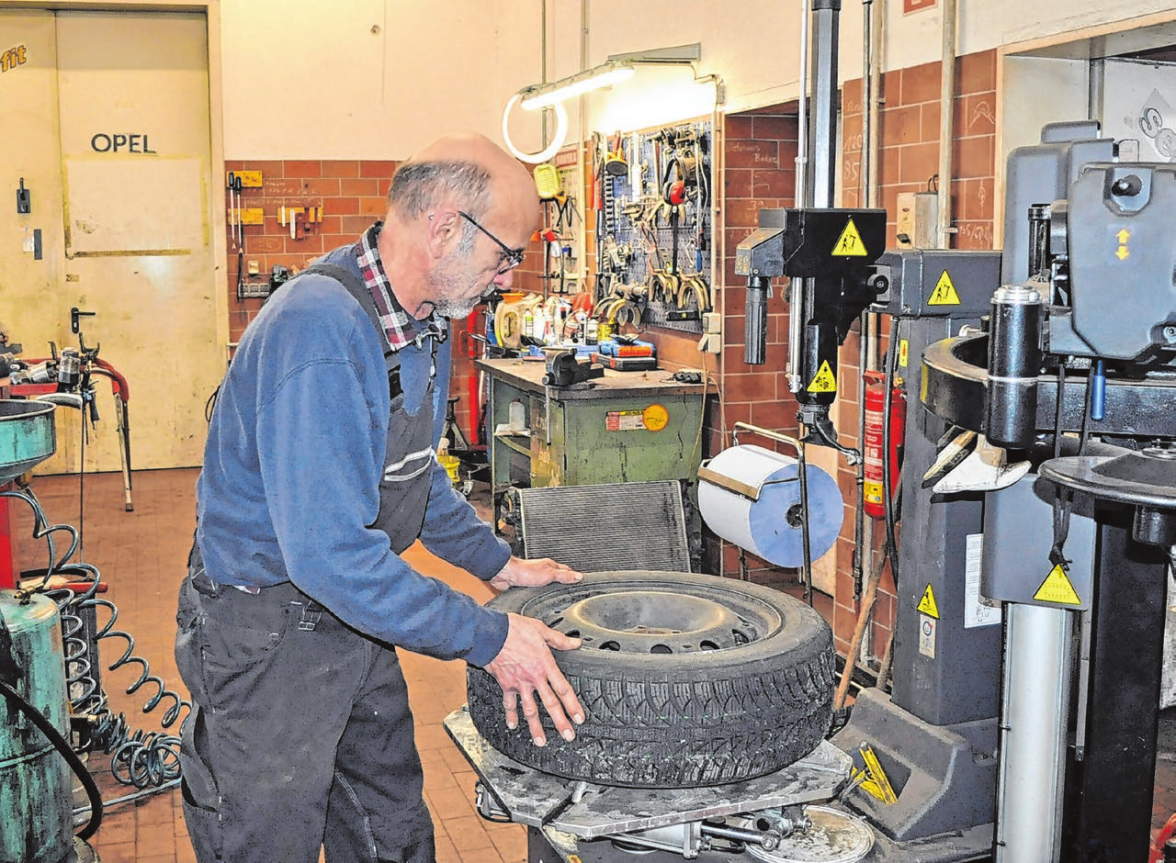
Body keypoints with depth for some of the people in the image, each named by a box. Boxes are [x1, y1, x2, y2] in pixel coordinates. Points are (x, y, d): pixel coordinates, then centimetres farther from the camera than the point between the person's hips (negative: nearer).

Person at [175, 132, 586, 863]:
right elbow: (329, 554, -33)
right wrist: (487, 637, -27)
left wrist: (498, 562, 11)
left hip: (354, 618, 9)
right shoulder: (321, 330, -30)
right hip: (269, 637, -9)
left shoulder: (424, 321, 2)